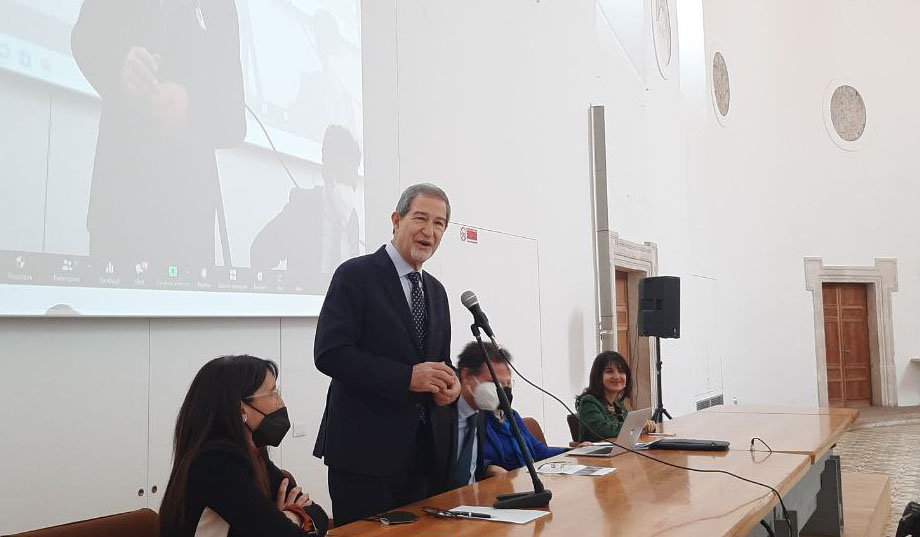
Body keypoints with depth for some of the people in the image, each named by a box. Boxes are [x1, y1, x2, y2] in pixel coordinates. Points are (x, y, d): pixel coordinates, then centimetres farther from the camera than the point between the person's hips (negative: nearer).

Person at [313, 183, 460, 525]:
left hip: (424, 451, 7)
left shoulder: (436, 291, 15)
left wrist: (449, 383, -3)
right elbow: (329, 353, -16)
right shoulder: (356, 275, -7)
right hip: (366, 449, -6)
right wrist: (407, 377, -21)